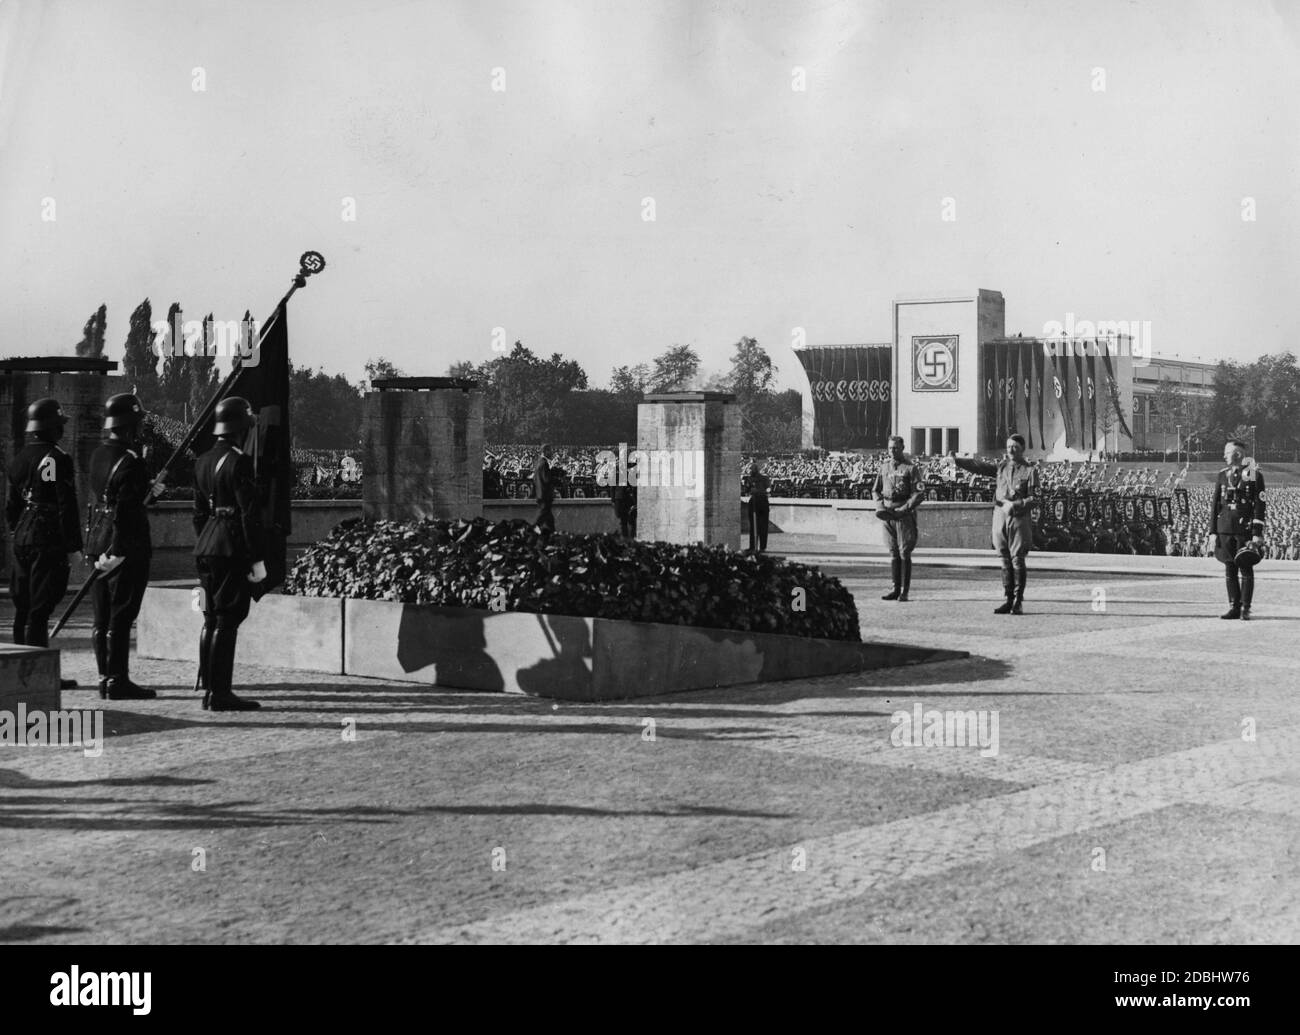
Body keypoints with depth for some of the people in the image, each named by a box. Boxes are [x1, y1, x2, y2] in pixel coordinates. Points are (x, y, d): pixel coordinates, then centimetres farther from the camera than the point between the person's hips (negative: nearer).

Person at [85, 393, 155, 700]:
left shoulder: (98, 456, 9)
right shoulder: (130, 463, -17)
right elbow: (124, 511, -21)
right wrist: (118, 550, -21)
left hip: (97, 540, 8)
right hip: (126, 545, -8)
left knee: (102, 616, 11)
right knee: (121, 616, -5)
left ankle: (105, 677, 16)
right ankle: (117, 681, -2)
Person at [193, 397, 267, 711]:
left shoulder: (203, 462, 12)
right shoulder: (239, 463, -13)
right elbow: (250, 514, -16)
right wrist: (258, 559, -14)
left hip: (206, 547, 8)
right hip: (232, 550, -8)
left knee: (211, 619, 13)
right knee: (227, 621, -6)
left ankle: (208, 689, 16)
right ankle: (220, 693, -5)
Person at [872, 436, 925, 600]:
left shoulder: (911, 468, -3)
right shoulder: (884, 467, 12)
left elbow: (919, 493, -8)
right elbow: (875, 490, 18)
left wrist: (904, 509, -17)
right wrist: (879, 506, 0)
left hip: (905, 515, -5)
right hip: (887, 515, 5)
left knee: (905, 553, -4)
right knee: (893, 553, 8)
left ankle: (905, 591, -2)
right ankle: (896, 589, 13)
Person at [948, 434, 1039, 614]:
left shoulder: (1030, 470, -1)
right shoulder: (1001, 466, 13)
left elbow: (1034, 498, -6)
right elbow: (979, 467, 5)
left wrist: (1015, 505, -20)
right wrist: (956, 460, -4)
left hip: (1019, 519, -4)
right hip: (1000, 517, 4)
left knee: (1017, 560, -4)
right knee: (1005, 560, 7)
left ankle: (1018, 602, 2)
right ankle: (1008, 600, 12)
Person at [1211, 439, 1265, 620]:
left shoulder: (1254, 475, -3)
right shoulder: (1223, 475, 11)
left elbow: (1259, 506, -6)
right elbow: (1215, 504, 12)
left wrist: (1257, 534, -11)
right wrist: (1213, 530, 7)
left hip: (1246, 529, -4)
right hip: (1225, 529, 4)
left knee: (1246, 568, -1)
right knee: (1229, 568, 5)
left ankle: (1245, 609, 4)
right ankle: (1233, 607, 11)